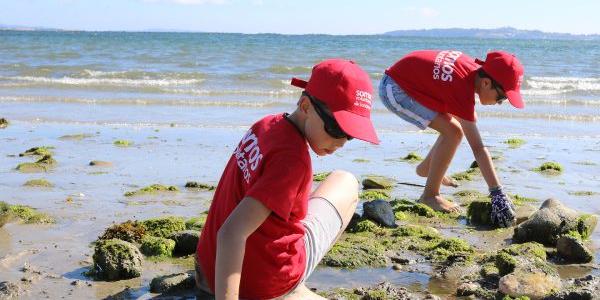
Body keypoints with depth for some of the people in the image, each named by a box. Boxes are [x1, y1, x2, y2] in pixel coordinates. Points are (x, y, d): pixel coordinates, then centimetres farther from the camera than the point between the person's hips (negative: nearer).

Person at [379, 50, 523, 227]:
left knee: (456, 122, 13)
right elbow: (478, 148, -31)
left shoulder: (472, 67, -8)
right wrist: (497, 192, -31)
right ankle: (430, 195, -7)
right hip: (394, 89, -10)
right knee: (453, 132, -18)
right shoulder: (463, 91, -30)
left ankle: (426, 167, 30)